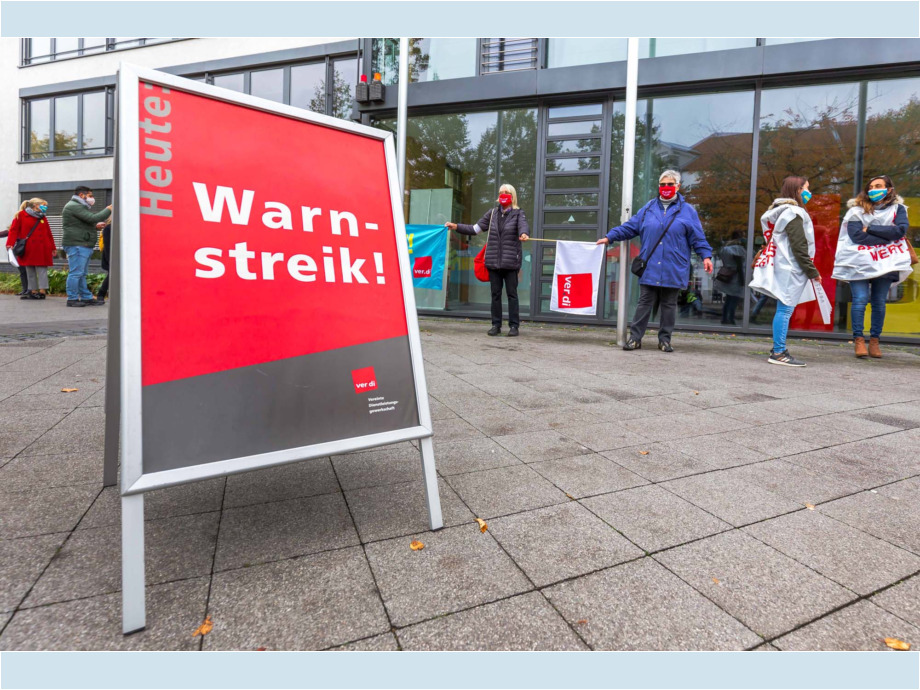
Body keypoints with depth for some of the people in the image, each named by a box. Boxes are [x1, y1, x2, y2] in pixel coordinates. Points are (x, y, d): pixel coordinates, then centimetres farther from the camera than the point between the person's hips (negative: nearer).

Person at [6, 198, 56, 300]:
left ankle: (42, 291, -5)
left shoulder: (43, 218, 12)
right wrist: (10, 243, -12)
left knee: (41, 270, -4)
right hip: (28, 250, -1)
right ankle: (33, 291, 11)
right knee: (30, 272, 5)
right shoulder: (21, 215, 3)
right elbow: (14, 230, -1)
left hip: (41, 250, 1)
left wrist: (53, 247, 14)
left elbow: (48, 233, 14)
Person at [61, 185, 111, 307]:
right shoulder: (74, 206, -10)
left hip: (83, 246, 11)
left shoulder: (79, 207, 25)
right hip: (77, 245, -11)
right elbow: (93, 218, -19)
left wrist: (96, 226, 7)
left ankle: (86, 297, 18)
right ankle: (72, 299, -6)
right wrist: (108, 210, -10)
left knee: (82, 274, 13)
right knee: (76, 273, -9)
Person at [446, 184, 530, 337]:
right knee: (495, 294, 7)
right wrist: (456, 226, 5)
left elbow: (524, 226, -17)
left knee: (512, 293, -1)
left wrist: (524, 234, -40)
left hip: (511, 261, -4)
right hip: (493, 261, 4)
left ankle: (514, 325, 5)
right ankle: (496, 325, 14)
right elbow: (475, 229, 15)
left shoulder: (518, 213, 4)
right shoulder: (492, 212, 15)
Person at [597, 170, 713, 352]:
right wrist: (609, 237, 7)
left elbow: (697, 237, 5)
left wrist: (706, 256, -4)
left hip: (673, 269, -1)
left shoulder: (687, 210, 6)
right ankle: (635, 337, 8)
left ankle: (665, 340, 17)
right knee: (644, 303, 2)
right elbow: (630, 227, 13)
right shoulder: (648, 208, 11)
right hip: (649, 267, 1)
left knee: (669, 305, 7)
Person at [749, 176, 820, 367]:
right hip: (790, 269, -10)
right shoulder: (794, 213, -11)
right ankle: (779, 353, -5)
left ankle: (779, 349, 18)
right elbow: (799, 247, -15)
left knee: (783, 309, 13)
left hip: (783, 267, 10)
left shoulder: (780, 211, 18)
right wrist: (813, 272, -9)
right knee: (785, 309, -8)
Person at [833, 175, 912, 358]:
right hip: (859, 262, -2)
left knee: (879, 302, 5)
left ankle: (874, 340, 12)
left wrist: (870, 228, -12)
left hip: (885, 263, 2)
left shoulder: (898, 209, 10)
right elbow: (856, 235, -11)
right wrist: (887, 237, -11)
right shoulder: (857, 210, 4)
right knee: (860, 299, -11)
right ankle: (859, 339, -5)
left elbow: (900, 230, -9)